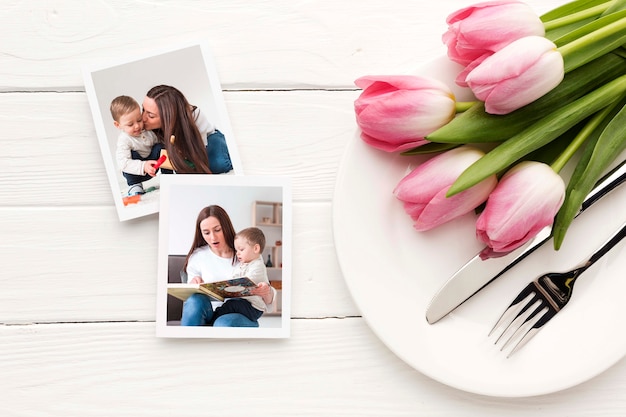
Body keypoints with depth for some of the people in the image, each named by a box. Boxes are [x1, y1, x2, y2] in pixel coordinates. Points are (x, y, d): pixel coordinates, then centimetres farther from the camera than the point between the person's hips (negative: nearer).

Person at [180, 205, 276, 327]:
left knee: (224, 324, -39)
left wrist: (267, 292, -19)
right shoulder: (197, 257, 12)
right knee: (195, 300, -33)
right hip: (210, 313, 3)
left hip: (241, 314, -2)